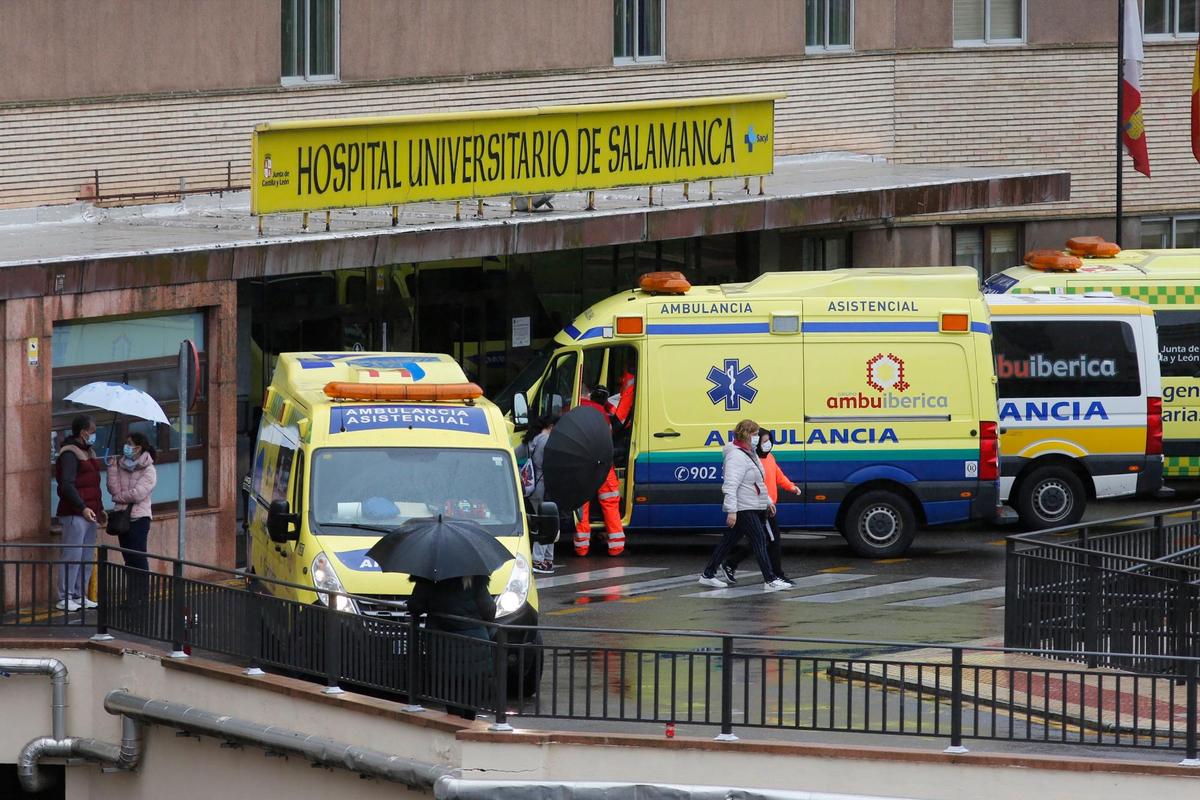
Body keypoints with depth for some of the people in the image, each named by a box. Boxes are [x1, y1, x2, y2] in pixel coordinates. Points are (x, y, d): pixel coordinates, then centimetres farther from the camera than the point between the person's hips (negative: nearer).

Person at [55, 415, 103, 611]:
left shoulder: (89, 452, 18)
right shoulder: (70, 454, -12)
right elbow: (67, 485, -20)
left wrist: (100, 508, 23)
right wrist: (82, 508, -26)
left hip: (89, 511, 10)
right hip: (74, 513, -10)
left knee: (88, 557, 11)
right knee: (73, 555, -10)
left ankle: (80, 595, 17)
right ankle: (64, 598, -8)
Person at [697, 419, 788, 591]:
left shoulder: (750, 454, 17)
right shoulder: (737, 456, -17)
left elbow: (758, 482, 28)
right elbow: (730, 484, -23)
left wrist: (768, 501, 26)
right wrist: (731, 510, -29)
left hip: (754, 507, 10)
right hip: (743, 509, -10)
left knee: (729, 541, 14)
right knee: (760, 540, -11)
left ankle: (708, 575, 20)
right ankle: (770, 580, -11)